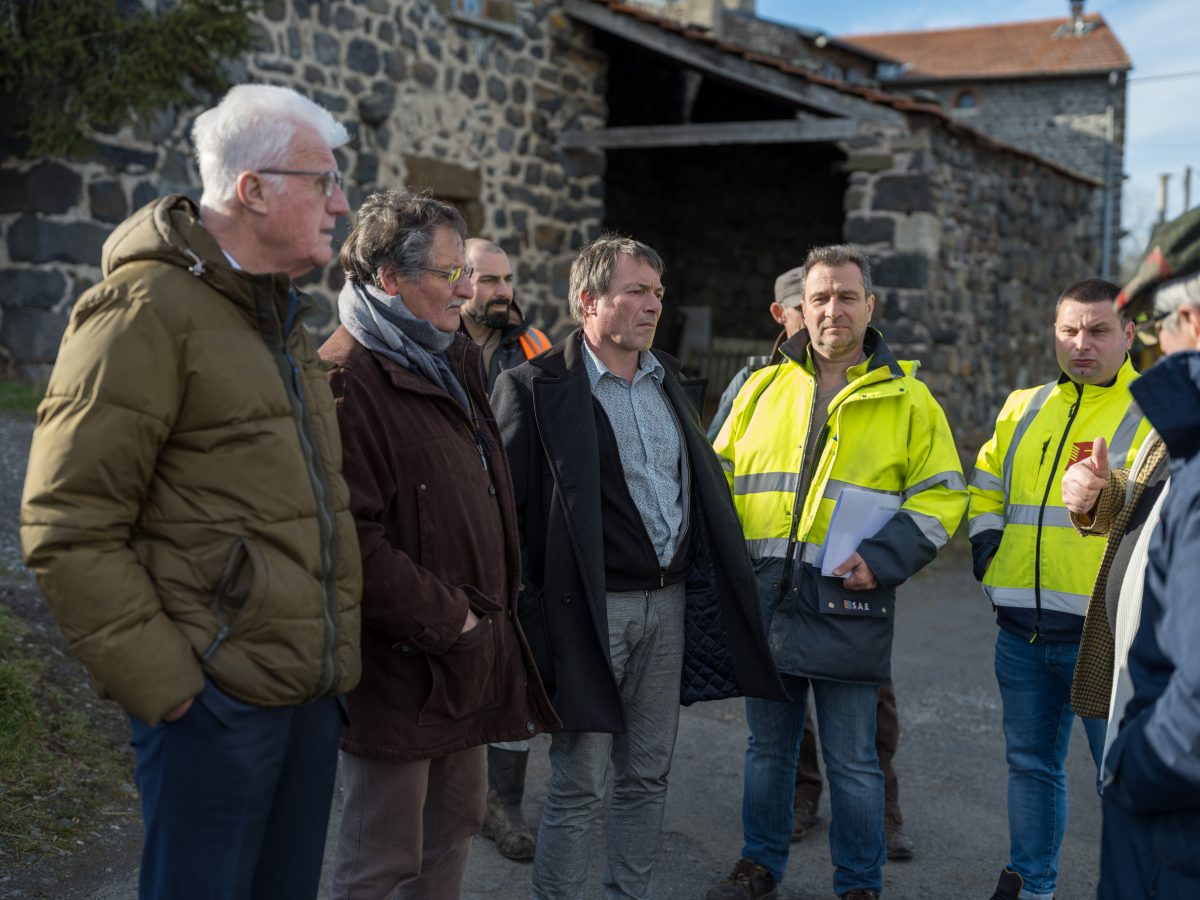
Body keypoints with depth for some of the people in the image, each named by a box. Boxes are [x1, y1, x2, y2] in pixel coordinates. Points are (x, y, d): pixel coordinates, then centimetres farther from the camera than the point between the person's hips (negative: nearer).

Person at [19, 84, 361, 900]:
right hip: (217, 698, -8)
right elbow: (68, 530, -16)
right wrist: (163, 685, -16)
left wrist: (335, 656, 17)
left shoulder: (283, 318, 17)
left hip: (309, 691, 8)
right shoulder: (147, 309, -12)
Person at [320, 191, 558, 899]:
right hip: (402, 665, -9)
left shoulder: (455, 362, 13)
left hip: (468, 649, 9)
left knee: (455, 828, 20)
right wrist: (448, 620, -17)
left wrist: (496, 602, 13)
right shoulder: (349, 378, -17)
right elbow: (355, 541, -24)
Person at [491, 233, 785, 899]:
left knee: (648, 773, 14)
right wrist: (528, 612, -13)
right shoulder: (537, 385, -9)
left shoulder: (666, 378, 13)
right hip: (591, 610, -6)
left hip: (669, 603, 7)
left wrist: (715, 585, 14)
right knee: (578, 783, 0)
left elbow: (702, 484, 19)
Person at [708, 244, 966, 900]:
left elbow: (939, 499, 1)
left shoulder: (907, 398, 2)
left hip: (847, 605, -3)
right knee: (768, 746, 16)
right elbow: (720, 478, 15)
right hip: (763, 599, 3)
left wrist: (882, 559, -12)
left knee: (852, 761, 6)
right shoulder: (763, 387, 9)